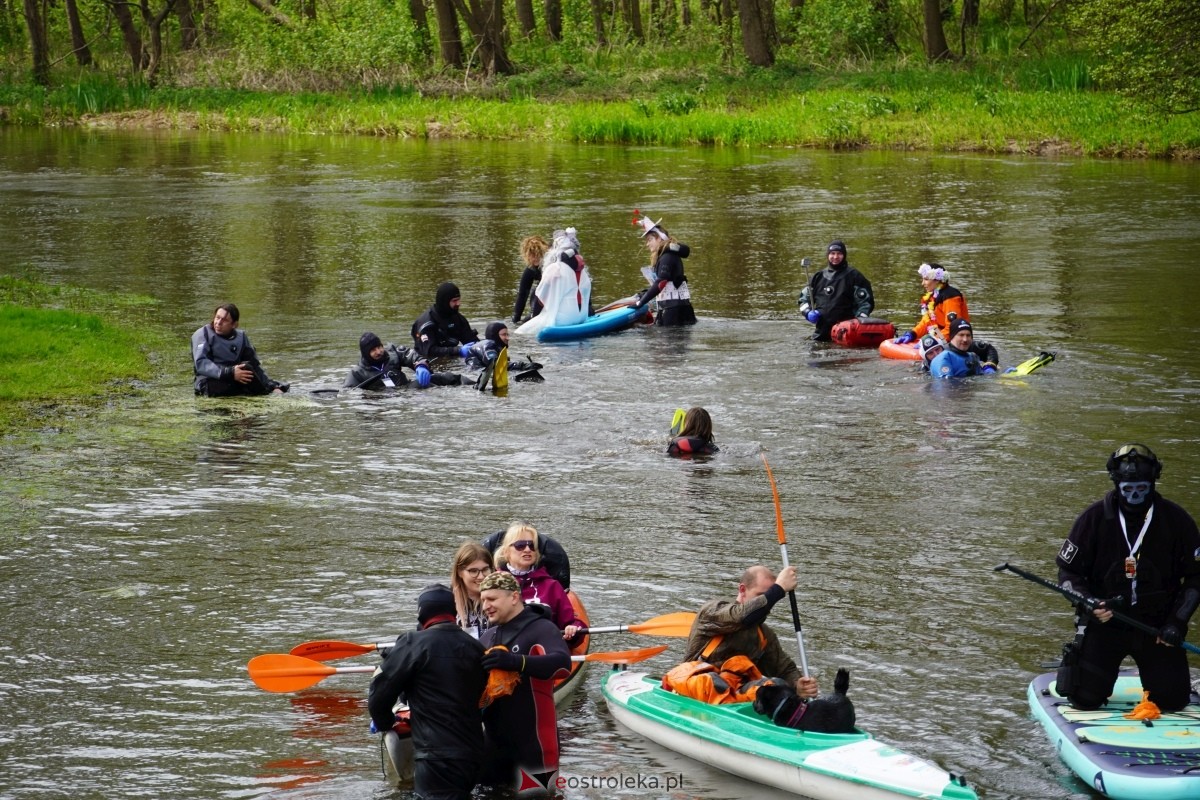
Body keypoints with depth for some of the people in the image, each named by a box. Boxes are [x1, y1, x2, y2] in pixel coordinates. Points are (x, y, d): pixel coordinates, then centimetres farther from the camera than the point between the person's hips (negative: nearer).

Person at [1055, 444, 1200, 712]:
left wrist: (1178, 621, -8)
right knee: (1086, 699, -7)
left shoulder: (1176, 520, -6)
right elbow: (1068, 571, -2)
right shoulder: (1094, 518, -8)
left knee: (1173, 700, -4)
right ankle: (1077, 664, 29)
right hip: (1104, 622, -1)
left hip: (1157, 626, 1)